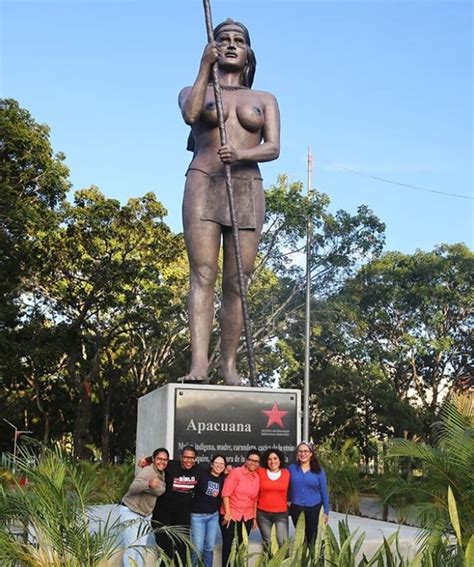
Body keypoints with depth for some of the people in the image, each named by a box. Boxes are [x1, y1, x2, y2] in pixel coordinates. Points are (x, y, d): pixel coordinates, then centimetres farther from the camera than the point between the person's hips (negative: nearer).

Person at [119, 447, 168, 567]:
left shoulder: (162, 474, 5)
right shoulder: (147, 471, -23)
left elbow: (160, 491, -5)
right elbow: (133, 488, -39)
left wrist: (146, 486, -19)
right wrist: (148, 484, -55)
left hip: (144, 515, 8)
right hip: (130, 512, -8)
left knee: (141, 549, 14)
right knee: (131, 548, -8)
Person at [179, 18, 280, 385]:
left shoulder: (264, 100, 19)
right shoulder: (195, 92, 18)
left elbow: (273, 148, 2)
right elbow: (190, 114, -8)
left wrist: (240, 154, -18)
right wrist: (205, 67, -6)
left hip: (247, 191, 1)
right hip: (203, 185, -1)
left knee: (237, 282, -4)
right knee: (203, 274, -14)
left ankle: (230, 365, -3)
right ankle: (199, 362, -21)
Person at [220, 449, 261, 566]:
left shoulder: (257, 477, 3)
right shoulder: (235, 472, -10)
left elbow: (255, 499, 9)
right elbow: (226, 493, -13)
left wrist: (254, 517, 9)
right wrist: (227, 513, -17)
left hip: (247, 516, 4)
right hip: (230, 514, -4)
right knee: (227, 544, 1)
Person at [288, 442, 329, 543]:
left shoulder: (319, 470, -1)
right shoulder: (291, 468, 1)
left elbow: (324, 491, 1)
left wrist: (326, 511, 0)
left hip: (314, 508, -1)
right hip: (296, 508, 1)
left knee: (311, 536, 5)